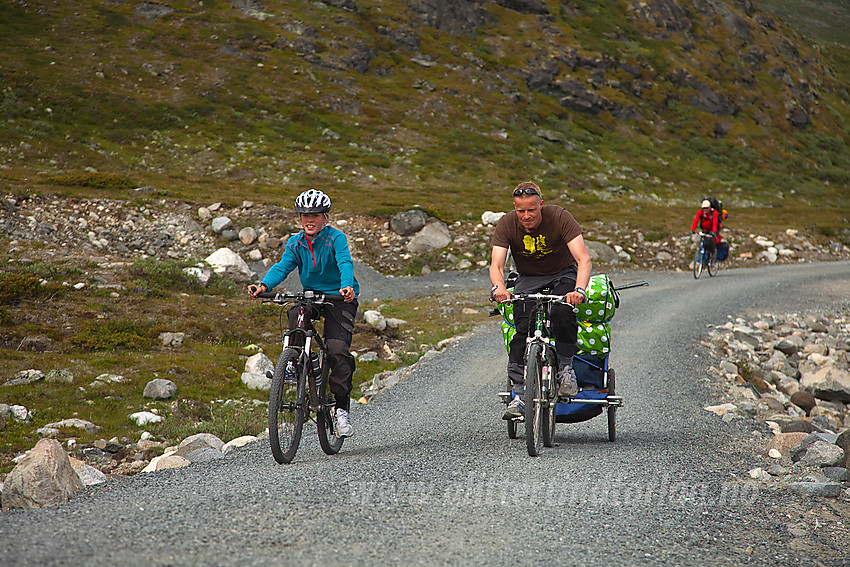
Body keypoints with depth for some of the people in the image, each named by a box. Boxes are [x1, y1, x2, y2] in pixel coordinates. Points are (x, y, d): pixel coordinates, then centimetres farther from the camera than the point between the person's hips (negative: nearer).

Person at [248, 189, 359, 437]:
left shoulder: (336, 238, -12)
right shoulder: (295, 243, 2)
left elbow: (345, 264, -27)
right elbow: (282, 267, -10)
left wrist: (347, 287, -48)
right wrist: (264, 286, -30)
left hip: (339, 298, -4)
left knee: (338, 349, -19)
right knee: (295, 313, -32)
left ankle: (341, 408, -9)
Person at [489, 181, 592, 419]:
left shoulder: (559, 217, -25)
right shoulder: (506, 224, -17)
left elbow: (584, 259, -32)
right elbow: (496, 265, -25)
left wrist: (579, 289, -51)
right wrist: (498, 287, -49)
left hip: (563, 274, -2)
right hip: (528, 279, 2)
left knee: (562, 311, -35)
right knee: (522, 328, -23)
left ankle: (566, 368, -15)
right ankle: (518, 394, -18)